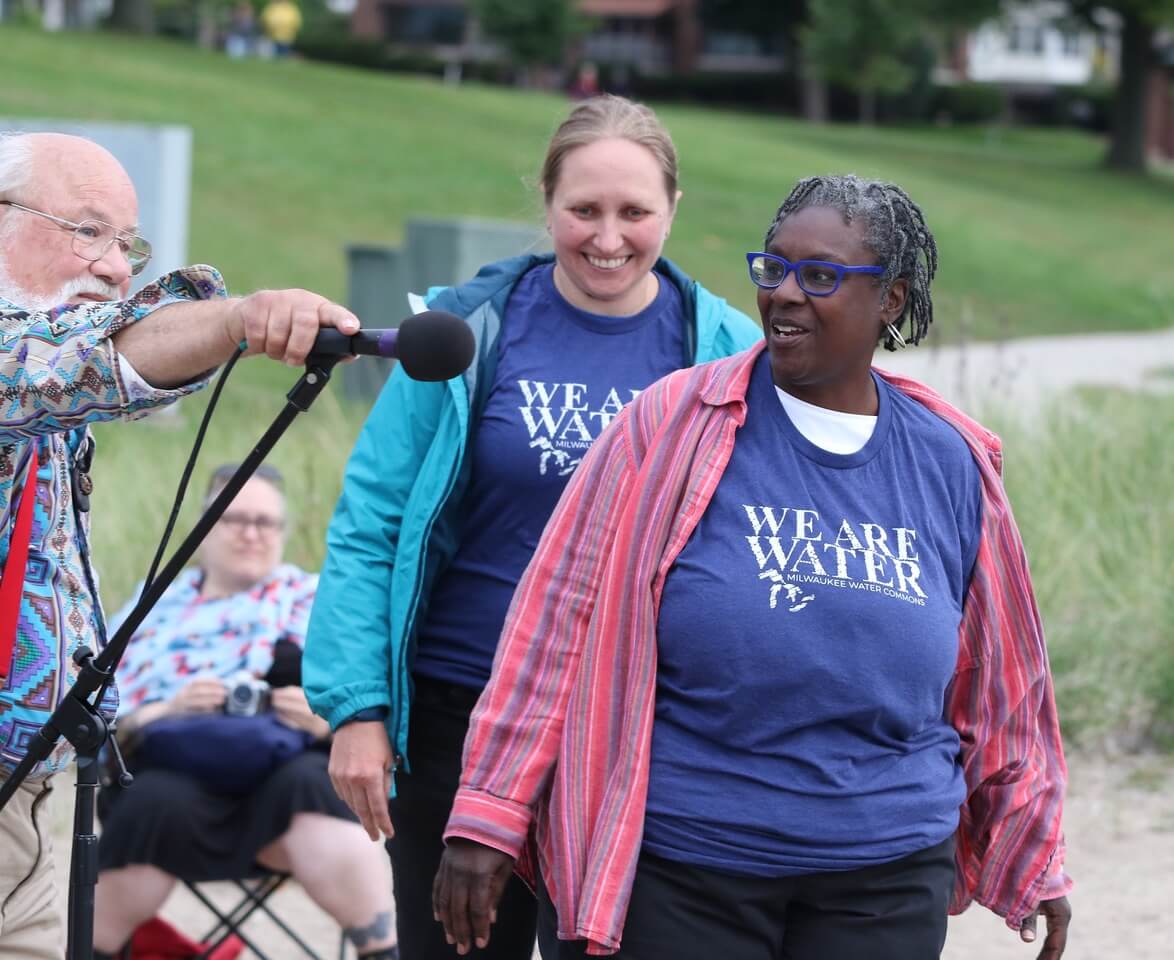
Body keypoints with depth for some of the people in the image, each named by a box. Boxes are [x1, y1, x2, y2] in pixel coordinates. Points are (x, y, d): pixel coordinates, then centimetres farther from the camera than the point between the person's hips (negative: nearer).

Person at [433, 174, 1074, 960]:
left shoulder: (951, 467, 8)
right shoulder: (675, 425, -2)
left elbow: (998, 685, 17)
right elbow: (564, 620, -4)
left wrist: (1032, 858, 23)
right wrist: (490, 814, -8)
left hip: (884, 890, 3)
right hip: (674, 877, -2)